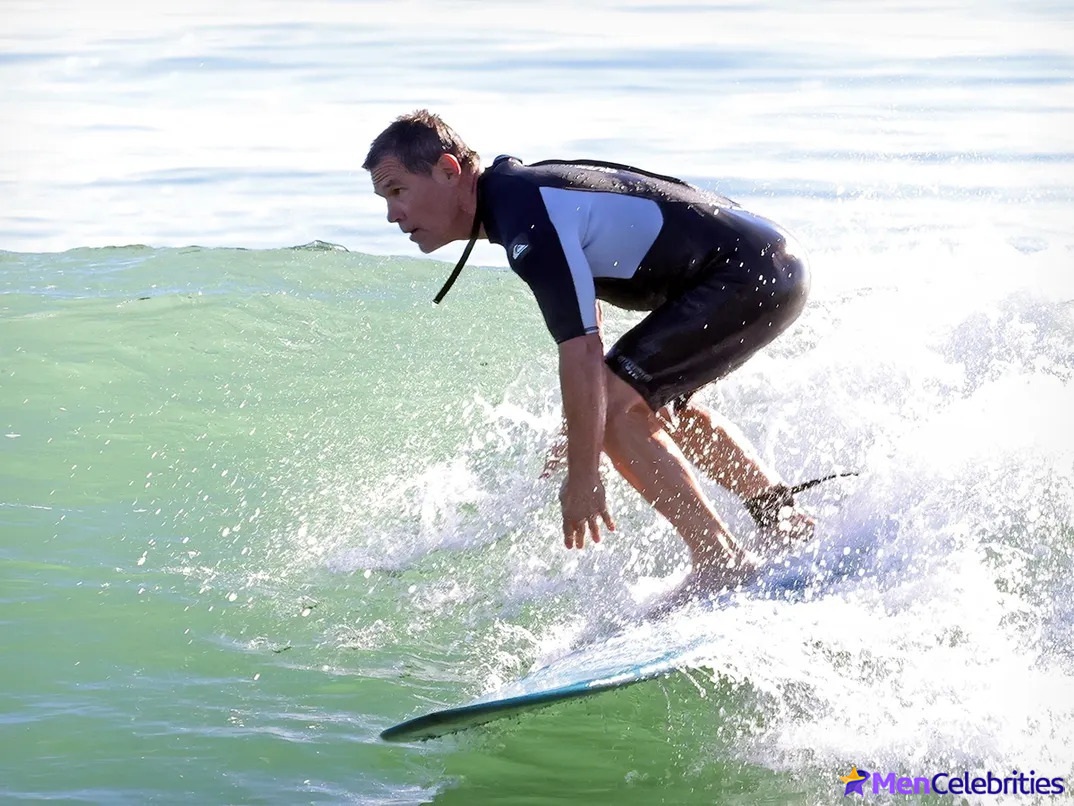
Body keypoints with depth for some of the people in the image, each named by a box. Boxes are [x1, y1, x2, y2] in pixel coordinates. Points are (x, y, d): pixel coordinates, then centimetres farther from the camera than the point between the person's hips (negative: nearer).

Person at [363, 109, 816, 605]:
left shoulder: (526, 217, -22)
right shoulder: (517, 188, 9)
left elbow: (582, 350, -26)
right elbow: (586, 313, 21)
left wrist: (583, 478, -21)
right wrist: (580, 432, 24)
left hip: (753, 276, -11)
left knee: (613, 403, -16)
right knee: (658, 405, 27)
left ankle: (723, 563, -12)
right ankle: (786, 524, 35)